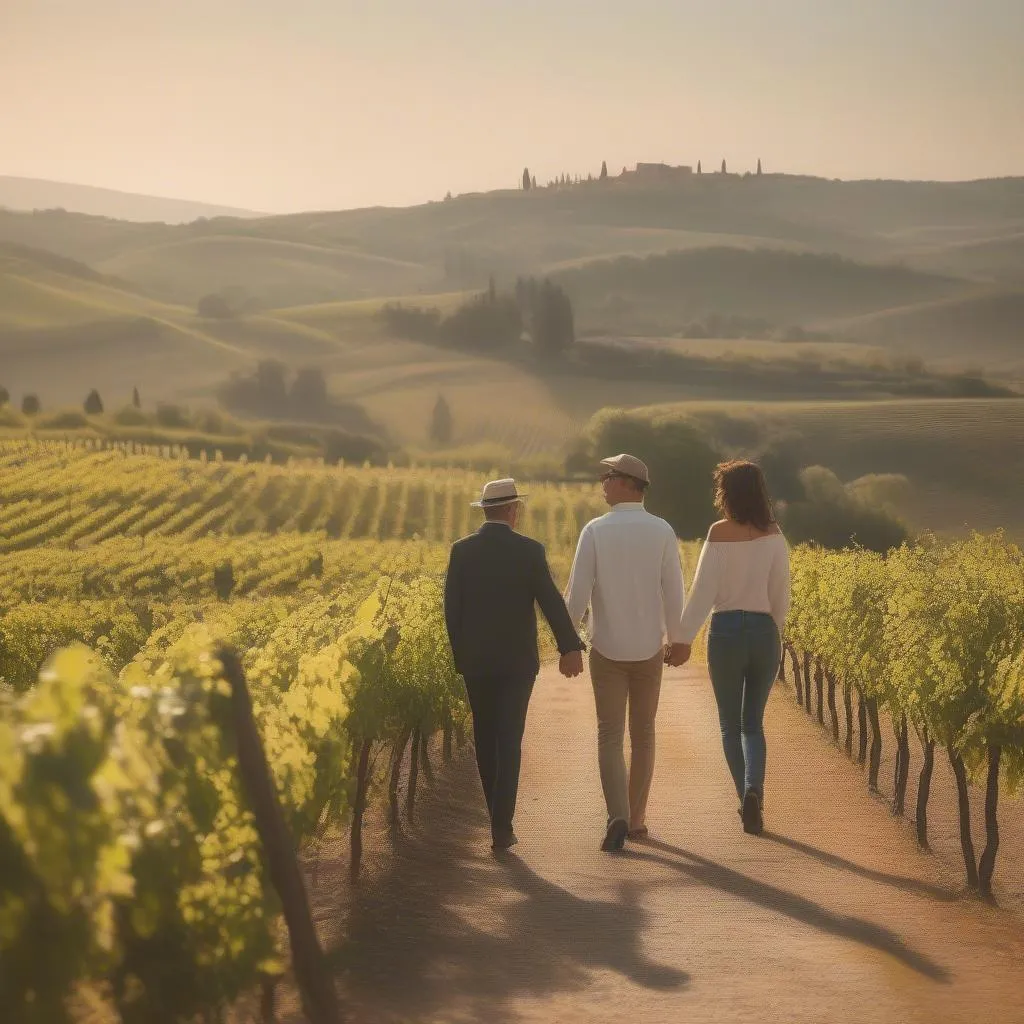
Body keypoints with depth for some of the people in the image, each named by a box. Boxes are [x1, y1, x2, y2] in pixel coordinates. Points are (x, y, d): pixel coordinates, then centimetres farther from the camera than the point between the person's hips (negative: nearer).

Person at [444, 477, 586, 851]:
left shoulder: (461, 551, -1)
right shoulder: (529, 550, -7)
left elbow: (451, 607, 0)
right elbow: (551, 602, -12)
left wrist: (461, 654, 10)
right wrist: (570, 647, -10)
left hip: (476, 661, 2)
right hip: (517, 660, -2)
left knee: (485, 738, 15)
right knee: (509, 740, 0)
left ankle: (498, 816, 24)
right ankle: (502, 826, -7)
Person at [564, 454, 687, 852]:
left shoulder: (594, 531, -10)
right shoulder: (663, 532, -7)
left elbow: (578, 592, -11)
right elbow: (673, 593, -7)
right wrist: (676, 640, 7)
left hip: (607, 650, -2)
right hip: (649, 650, 2)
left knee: (610, 736, 2)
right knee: (643, 734, 16)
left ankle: (617, 817, -18)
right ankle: (636, 819, 20)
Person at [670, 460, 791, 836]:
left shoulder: (720, 533, -9)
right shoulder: (774, 535, 0)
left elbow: (703, 590, -11)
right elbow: (781, 594, 3)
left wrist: (685, 639, -8)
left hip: (725, 630, -3)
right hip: (764, 632, 3)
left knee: (730, 724, 13)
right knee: (753, 722, 13)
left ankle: (748, 799, 7)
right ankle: (754, 789, -11)